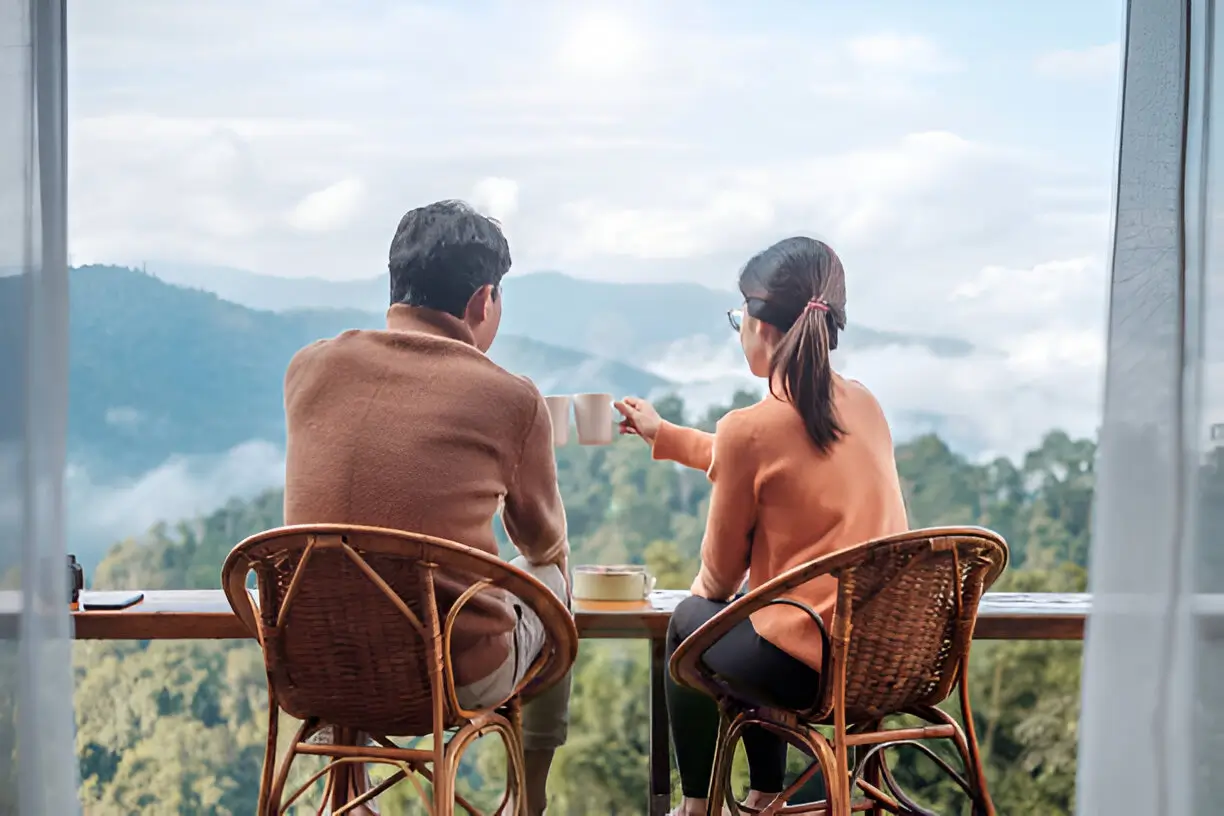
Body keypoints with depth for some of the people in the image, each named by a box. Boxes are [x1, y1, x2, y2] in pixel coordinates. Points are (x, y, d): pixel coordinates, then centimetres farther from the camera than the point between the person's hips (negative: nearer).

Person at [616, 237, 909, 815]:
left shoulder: (749, 427, -16)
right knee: (750, 612, 33)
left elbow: (719, 576, -5)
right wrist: (664, 436, 35)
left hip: (809, 672, -7)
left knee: (689, 622, 22)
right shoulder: (863, 406, 5)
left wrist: (701, 591, 20)